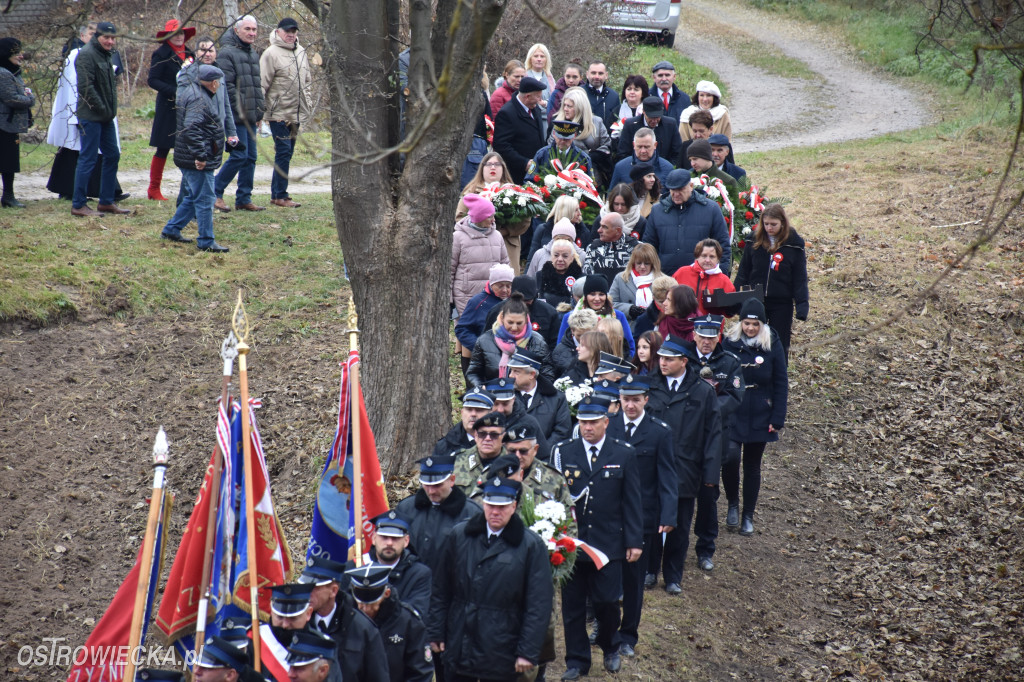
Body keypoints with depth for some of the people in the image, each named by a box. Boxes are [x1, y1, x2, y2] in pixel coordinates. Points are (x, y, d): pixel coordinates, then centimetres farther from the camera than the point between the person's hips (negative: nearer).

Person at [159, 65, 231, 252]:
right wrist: (199, 155, -28)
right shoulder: (198, 99, -19)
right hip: (198, 162, -11)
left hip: (189, 159, 11)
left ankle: (171, 230, 27)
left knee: (193, 197, 20)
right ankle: (206, 242, 0)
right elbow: (191, 130, -29)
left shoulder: (192, 91, 14)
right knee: (204, 200, -5)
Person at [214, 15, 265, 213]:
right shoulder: (227, 53, -10)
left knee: (250, 158, 8)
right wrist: (240, 110, -18)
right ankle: (215, 192, 1)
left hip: (250, 117, 9)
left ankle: (244, 199, 15)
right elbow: (227, 86, -16)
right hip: (236, 116, -9)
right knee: (239, 155, -11)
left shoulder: (253, 54, 18)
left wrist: (259, 112, 18)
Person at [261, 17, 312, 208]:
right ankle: (280, 196, -3)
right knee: (283, 152, -8)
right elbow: (262, 84, -11)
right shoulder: (271, 53, -9)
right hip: (278, 113, -7)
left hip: (296, 113, 7)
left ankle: (277, 193, 18)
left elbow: (307, 81, 23)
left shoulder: (300, 52, 13)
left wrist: (308, 104, 18)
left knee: (286, 153, 11)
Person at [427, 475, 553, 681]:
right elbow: (440, 590, 9)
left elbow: (539, 605, -7)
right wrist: (436, 633, 6)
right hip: (459, 647, 3)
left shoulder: (531, 546, -6)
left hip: (501, 655, -3)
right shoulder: (459, 535, 3)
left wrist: (528, 652, -10)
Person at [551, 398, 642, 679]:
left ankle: (610, 648, 29)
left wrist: (634, 541, -2)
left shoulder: (624, 454, 1)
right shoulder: (562, 452, 3)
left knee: (607, 603, 1)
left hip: (609, 545, -1)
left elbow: (632, 501, 2)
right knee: (572, 605, 7)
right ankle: (577, 660, 20)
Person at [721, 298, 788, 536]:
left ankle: (748, 516, 24)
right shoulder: (729, 342, -3)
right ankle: (733, 505, 6)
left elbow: (781, 384, 0)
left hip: (759, 417, 1)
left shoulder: (773, 345, -4)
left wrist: (778, 419, -5)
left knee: (752, 465, 10)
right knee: (730, 458, -18)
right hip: (731, 414, 0)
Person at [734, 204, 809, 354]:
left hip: (782, 304, -2)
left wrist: (802, 307, -10)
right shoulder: (754, 241, -1)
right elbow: (743, 273, 6)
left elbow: (800, 278, -3)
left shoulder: (794, 244, -6)